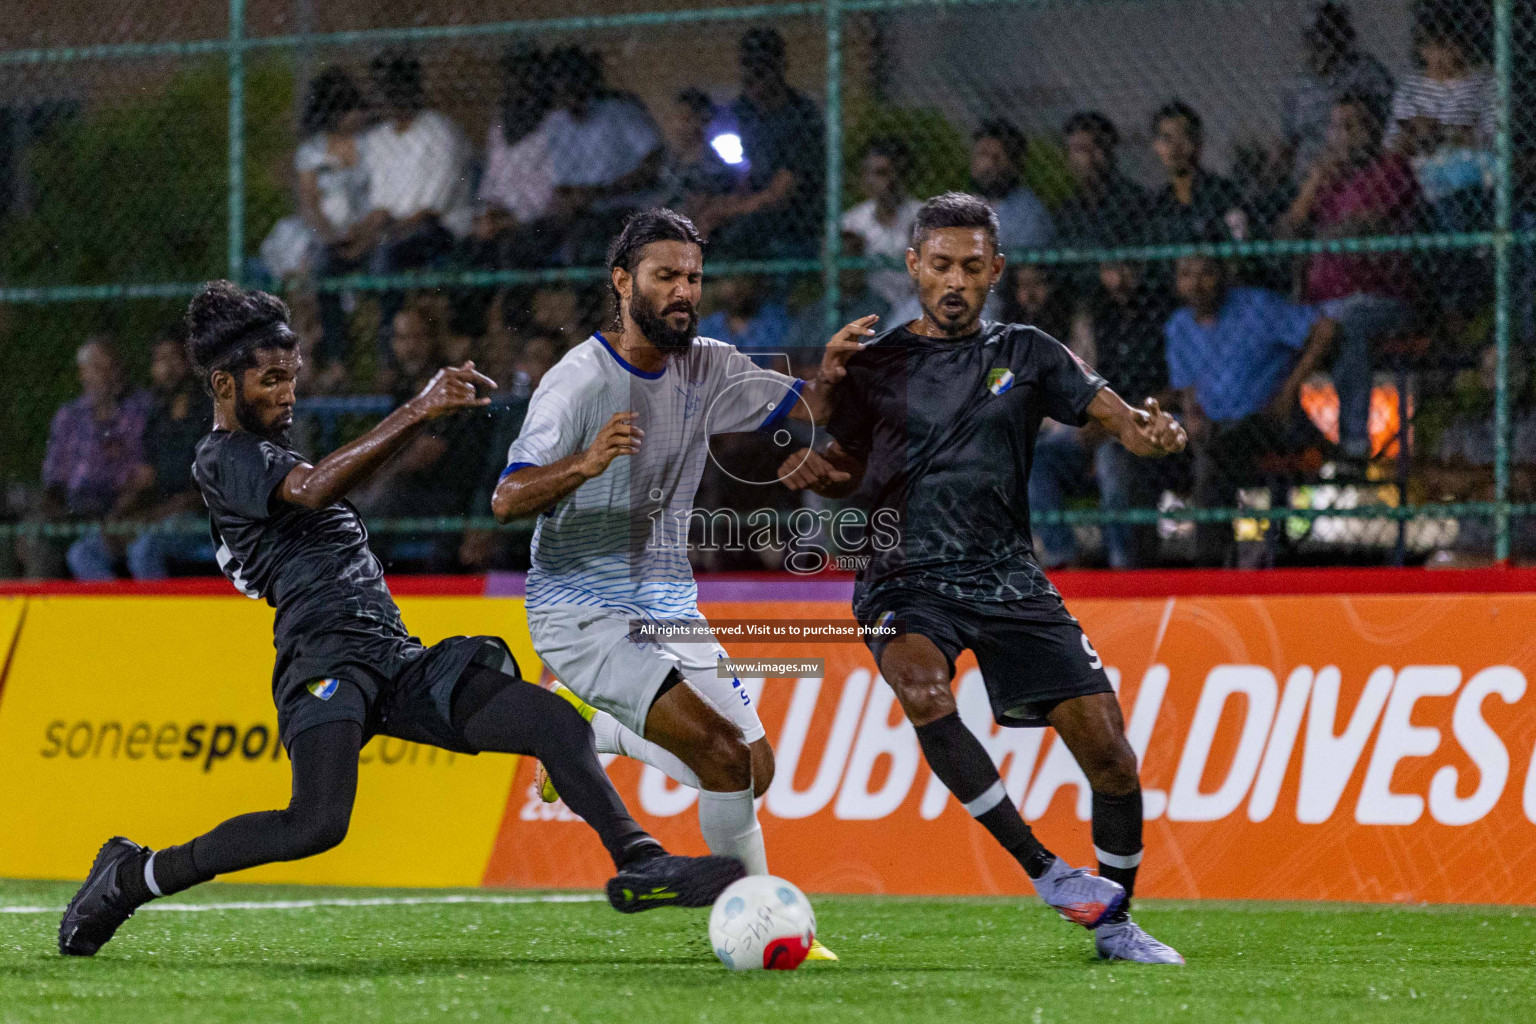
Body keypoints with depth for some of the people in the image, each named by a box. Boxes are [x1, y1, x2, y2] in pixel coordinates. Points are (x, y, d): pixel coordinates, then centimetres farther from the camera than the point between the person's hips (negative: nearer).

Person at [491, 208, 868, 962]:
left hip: (669, 609, 7)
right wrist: (585, 464, -40)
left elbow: (807, 409, 8)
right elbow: (506, 501, -21)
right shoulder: (578, 382, -15)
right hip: (583, 610, -7)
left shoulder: (705, 368, 5)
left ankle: (591, 734, 24)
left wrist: (831, 369, -15)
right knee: (721, 751, -22)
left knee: (756, 770, 4)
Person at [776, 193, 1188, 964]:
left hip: (1007, 576, 2)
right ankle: (1045, 870, -28)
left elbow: (1115, 417, 0)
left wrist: (1150, 429, -23)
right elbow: (846, 467, 17)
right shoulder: (878, 365, 8)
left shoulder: (1024, 354, 9)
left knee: (1108, 750, -7)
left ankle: (1115, 925, 15)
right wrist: (815, 471, -6)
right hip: (906, 578, -1)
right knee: (922, 688, -34)